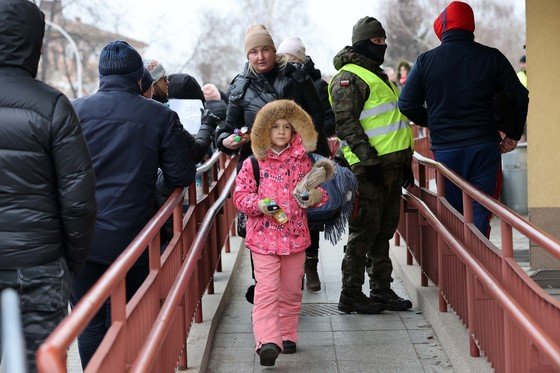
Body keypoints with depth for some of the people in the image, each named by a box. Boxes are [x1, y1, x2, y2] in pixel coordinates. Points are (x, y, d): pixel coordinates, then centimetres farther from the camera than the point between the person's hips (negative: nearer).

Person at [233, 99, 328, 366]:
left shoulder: (302, 160, 7)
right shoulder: (253, 164, -2)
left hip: (295, 235, 3)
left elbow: (315, 188, 17)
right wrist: (259, 204, -19)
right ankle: (267, 341, -19)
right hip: (264, 236, -3)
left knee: (291, 290, 11)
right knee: (267, 289, -12)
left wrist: (317, 195, -7)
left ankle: (287, 335, 24)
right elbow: (240, 196, 0)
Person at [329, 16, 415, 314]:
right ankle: (351, 296, 1)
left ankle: (381, 290, 20)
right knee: (364, 231, -5)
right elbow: (346, 124, -17)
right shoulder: (349, 78, -9)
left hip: (391, 165, 9)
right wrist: (369, 160, -21)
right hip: (370, 167, -9)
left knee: (384, 230, 13)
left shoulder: (378, 75, 22)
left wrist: (405, 162, 23)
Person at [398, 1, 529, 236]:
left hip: (445, 148, 0)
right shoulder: (492, 57, 1)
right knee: (480, 214, 3)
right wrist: (513, 135, 15)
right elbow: (520, 97, 2)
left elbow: (407, 104, 3)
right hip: (485, 146, 0)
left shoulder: (425, 61, 0)